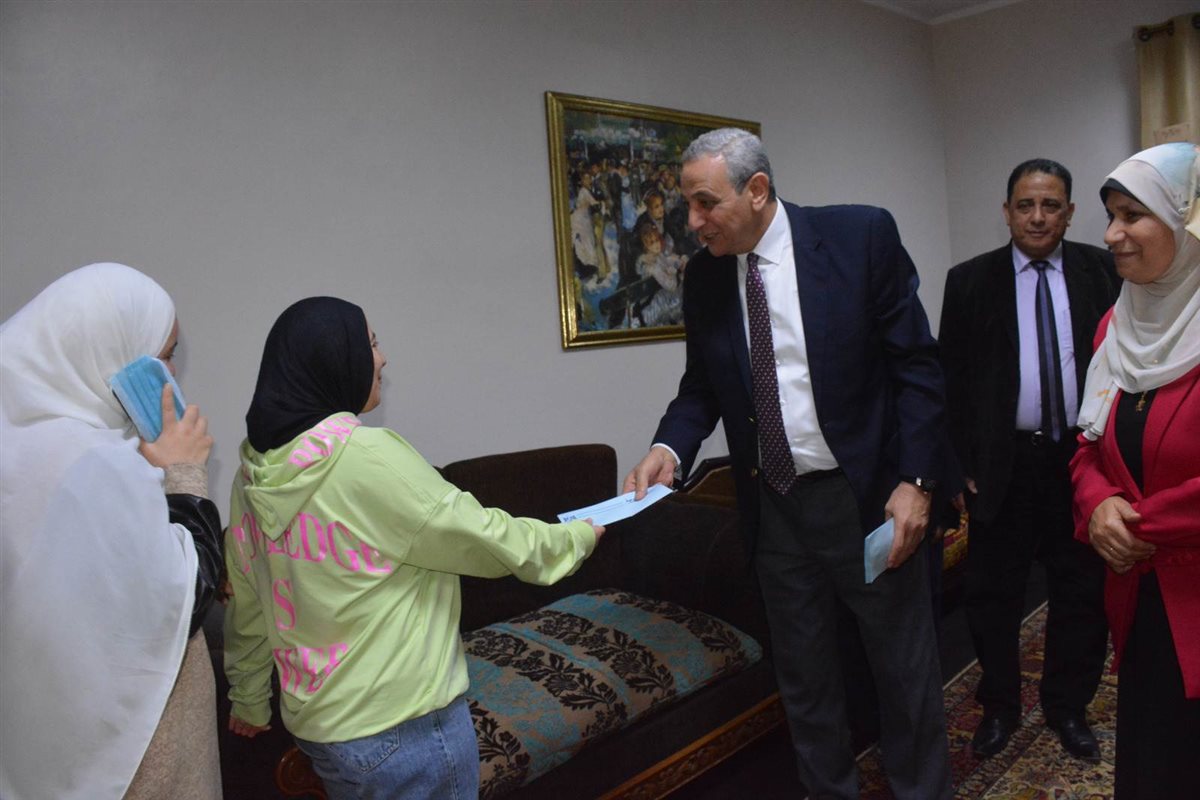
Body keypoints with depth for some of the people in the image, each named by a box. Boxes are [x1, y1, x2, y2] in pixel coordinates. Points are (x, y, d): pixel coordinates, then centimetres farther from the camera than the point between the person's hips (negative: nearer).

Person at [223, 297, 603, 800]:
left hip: (313, 721, 7)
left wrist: (248, 701, 23)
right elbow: (492, 541, -15)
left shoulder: (254, 473, -2)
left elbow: (246, 606, 8)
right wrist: (578, 536, 1)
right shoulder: (368, 457, -24)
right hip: (402, 728, -7)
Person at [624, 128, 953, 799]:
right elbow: (701, 384, 8)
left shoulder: (862, 235, -9)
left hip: (869, 494, -3)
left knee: (906, 669, 13)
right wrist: (670, 449, -11)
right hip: (774, 507, 3)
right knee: (804, 676, 17)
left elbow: (916, 363, -7)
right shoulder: (705, 274, 1)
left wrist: (915, 480, -12)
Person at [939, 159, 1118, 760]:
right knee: (993, 595, 9)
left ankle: (1068, 706, 34)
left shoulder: (1102, 272, 3)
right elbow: (951, 378, 0)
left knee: (1082, 593, 13)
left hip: (1083, 459, 1)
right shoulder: (970, 281, 0)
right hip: (1004, 464, -1)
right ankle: (999, 706, 29)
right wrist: (958, 465, -4)